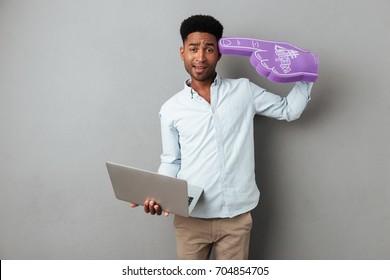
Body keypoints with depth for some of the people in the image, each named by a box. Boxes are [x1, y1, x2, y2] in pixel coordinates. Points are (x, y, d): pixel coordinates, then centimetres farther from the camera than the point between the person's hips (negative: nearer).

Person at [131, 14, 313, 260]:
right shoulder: (171, 109, 2)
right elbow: (171, 162, 7)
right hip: (191, 217, 0)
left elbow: (289, 110, 11)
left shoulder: (244, 91, 2)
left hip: (236, 215, 0)